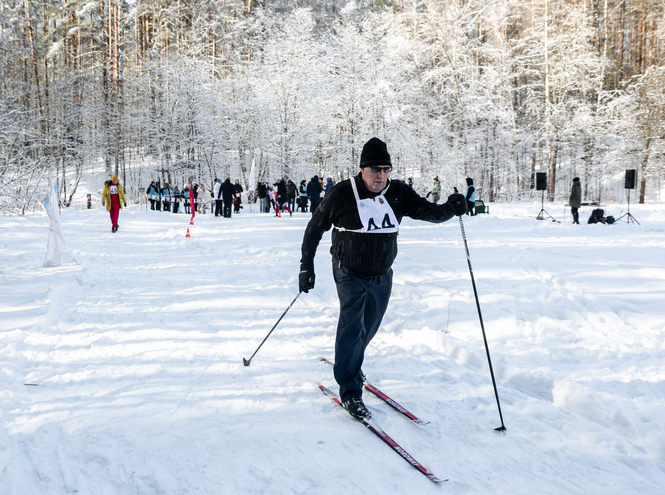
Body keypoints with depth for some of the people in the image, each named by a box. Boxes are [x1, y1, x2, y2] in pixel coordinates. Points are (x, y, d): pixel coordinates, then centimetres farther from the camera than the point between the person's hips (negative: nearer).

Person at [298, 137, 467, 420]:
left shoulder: (398, 194, -6)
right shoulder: (342, 195, -15)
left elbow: (428, 211, -10)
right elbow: (315, 228, -5)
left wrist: (450, 209, -32)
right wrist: (306, 266, -5)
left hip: (382, 277, 4)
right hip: (350, 275, -4)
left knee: (368, 329, 18)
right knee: (352, 327, -16)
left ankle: (349, 366, 46)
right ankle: (349, 392, -6)